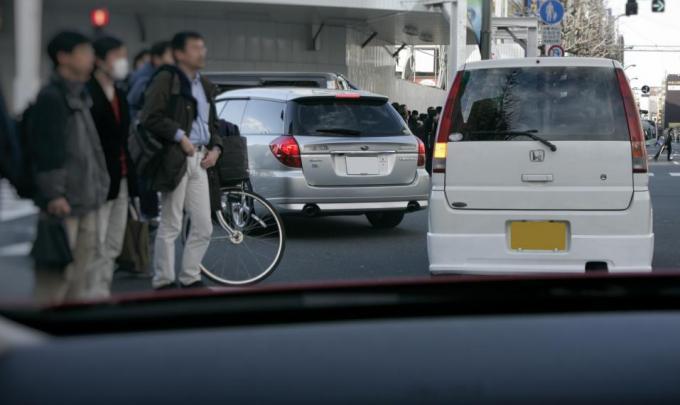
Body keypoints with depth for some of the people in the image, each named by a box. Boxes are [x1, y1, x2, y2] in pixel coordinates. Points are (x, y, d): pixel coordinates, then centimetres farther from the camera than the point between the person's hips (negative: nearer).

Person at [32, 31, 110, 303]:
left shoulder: (80, 96, 18)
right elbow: (46, 150, -17)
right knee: (56, 276, -9)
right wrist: (53, 194, -21)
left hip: (86, 201, 9)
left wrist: (99, 186, 18)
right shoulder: (51, 97, -11)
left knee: (80, 272, 14)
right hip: (63, 204, -9)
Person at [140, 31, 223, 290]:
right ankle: (163, 282, 6)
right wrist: (180, 137, -17)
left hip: (200, 160, 8)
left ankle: (190, 278, 18)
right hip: (175, 159, -8)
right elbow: (150, 117, -15)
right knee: (170, 226, -2)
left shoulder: (205, 86, 19)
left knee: (203, 227, 8)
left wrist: (215, 148, 9)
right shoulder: (166, 79, -5)